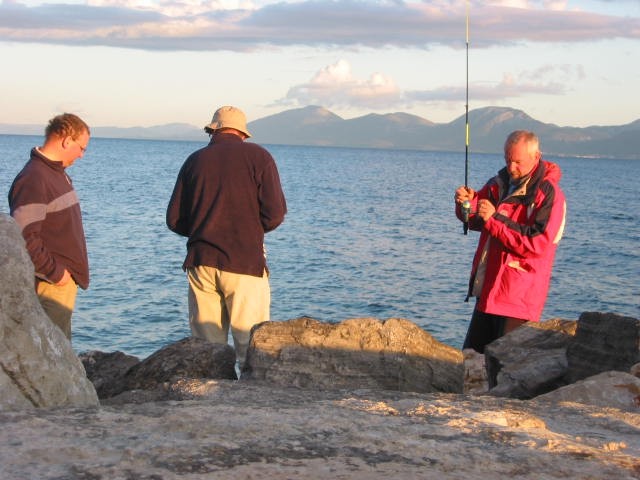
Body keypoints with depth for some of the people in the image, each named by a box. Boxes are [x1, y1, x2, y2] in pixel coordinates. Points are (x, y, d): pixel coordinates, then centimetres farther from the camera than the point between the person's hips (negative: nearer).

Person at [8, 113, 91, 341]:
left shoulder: (58, 173, 14)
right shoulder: (33, 179, -17)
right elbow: (23, 237, -24)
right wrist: (54, 272, -18)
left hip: (65, 279, 10)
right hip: (51, 284, -10)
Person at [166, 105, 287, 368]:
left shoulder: (195, 160, 10)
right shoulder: (258, 156, 2)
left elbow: (174, 220, 10)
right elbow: (275, 213, -5)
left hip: (200, 261, 3)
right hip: (245, 261, -3)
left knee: (205, 346, 7)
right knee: (251, 343, -1)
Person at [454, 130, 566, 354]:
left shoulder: (549, 194, -13)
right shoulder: (501, 182, 9)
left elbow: (537, 244, -21)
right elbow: (475, 221, 16)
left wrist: (495, 219, -23)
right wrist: (468, 202, -7)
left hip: (519, 295, -7)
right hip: (489, 287, 7)